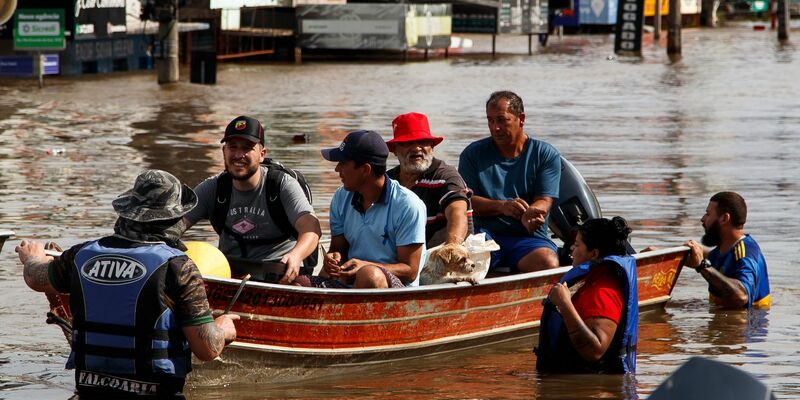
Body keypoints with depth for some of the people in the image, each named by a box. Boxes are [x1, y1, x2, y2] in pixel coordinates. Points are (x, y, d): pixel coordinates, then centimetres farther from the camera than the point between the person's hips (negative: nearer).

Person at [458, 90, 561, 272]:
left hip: (528, 237, 0)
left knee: (548, 263, -34)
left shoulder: (546, 155, 10)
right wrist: (502, 207, -17)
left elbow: (544, 202, -2)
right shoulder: (473, 153, 13)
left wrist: (529, 214, -28)